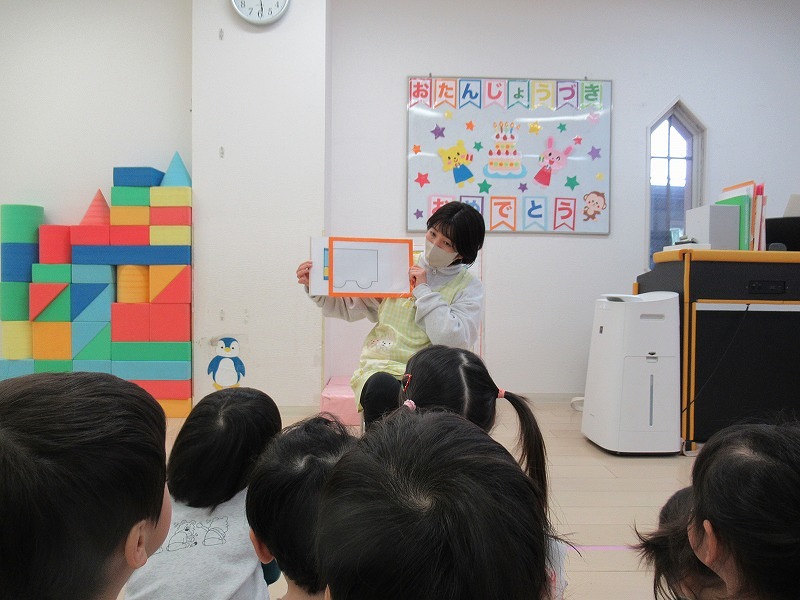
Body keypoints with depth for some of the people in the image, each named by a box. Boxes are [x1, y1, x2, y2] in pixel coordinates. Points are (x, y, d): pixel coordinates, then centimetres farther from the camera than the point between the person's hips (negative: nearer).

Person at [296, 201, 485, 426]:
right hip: (380, 368, 2)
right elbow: (348, 305, 14)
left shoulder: (469, 287, 5)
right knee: (383, 388, -34)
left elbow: (454, 342, -11)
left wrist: (424, 291, -7)